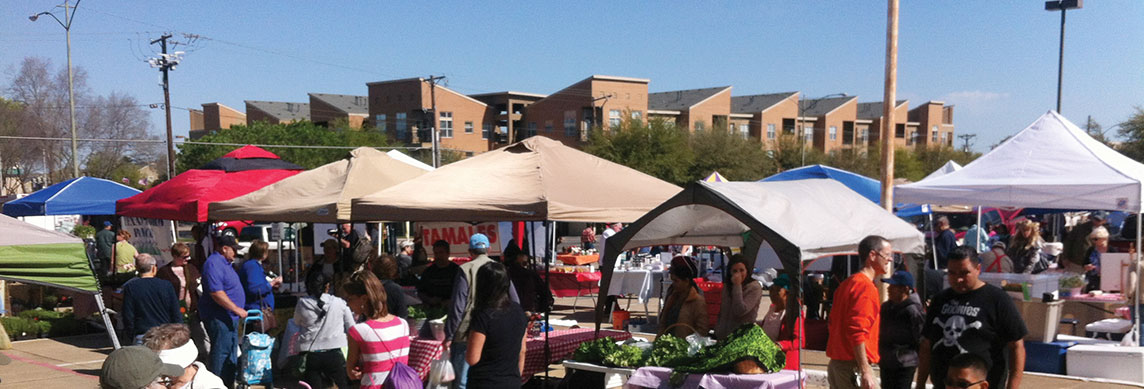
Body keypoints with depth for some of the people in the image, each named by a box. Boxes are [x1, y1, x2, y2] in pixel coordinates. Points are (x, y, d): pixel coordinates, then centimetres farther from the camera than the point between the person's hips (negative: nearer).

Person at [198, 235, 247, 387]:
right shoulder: (214, 263, -18)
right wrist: (237, 309, -24)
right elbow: (216, 293, -26)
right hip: (219, 317, -11)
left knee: (231, 352, 17)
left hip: (230, 317, 11)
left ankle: (229, 383, 27)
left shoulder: (224, 263, 15)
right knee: (221, 352, -6)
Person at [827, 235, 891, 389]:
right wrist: (865, 371, -23)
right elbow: (857, 331, -23)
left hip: (836, 363, 10)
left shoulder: (847, 283, 16)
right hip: (854, 366, -10)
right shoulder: (866, 287, -14)